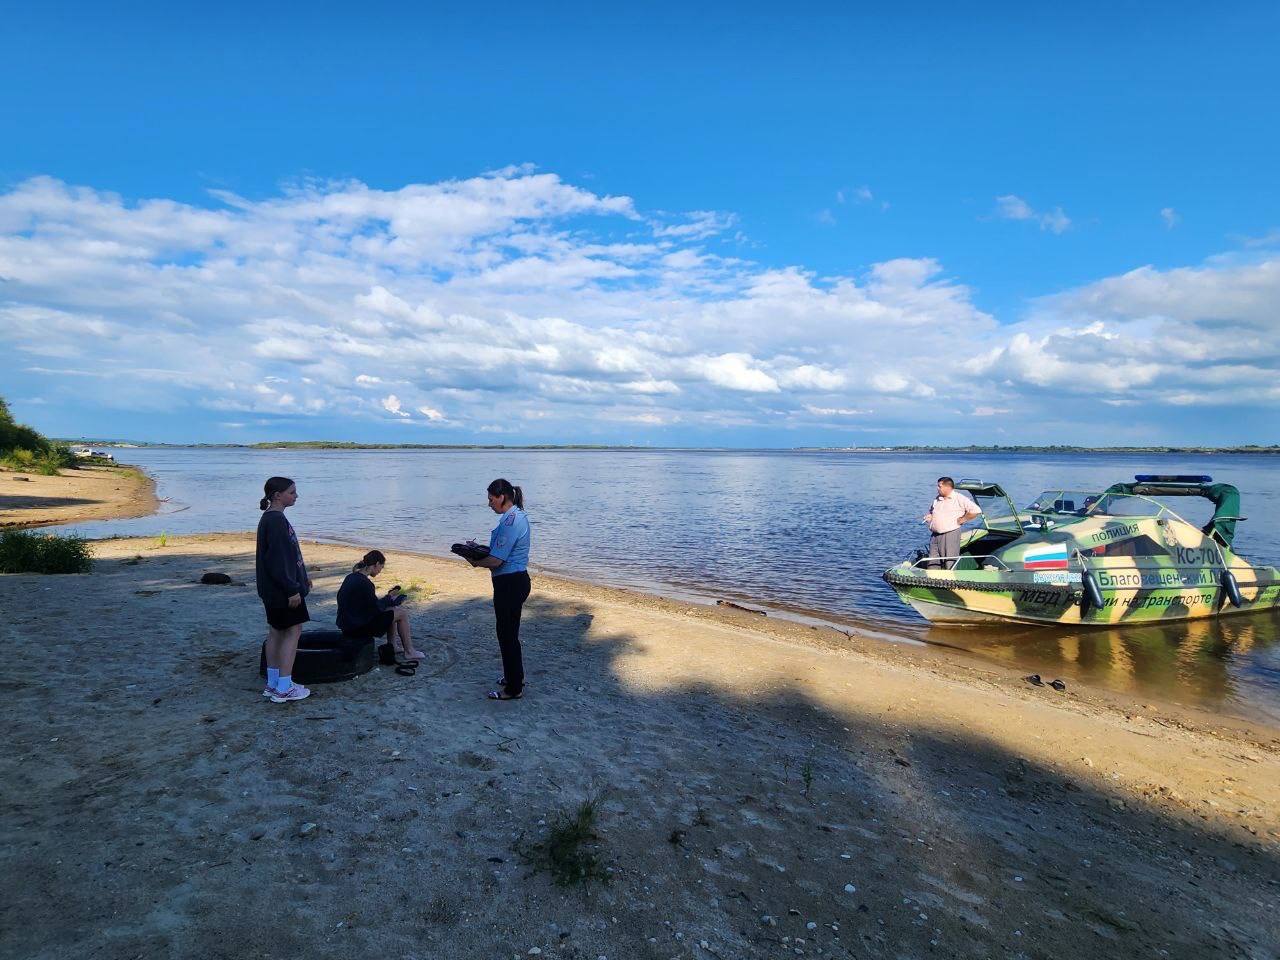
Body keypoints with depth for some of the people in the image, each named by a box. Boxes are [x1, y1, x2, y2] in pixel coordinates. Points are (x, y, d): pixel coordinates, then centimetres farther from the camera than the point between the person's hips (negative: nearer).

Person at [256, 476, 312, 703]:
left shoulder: (272, 518, 13)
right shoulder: (275, 520, -20)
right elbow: (277, 559, -23)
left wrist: (301, 578, 26)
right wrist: (292, 589, -22)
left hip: (275, 589, 10)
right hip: (283, 588, -10)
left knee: (276, 631, 14)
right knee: (292, 631, -4)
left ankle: (273, 684, 22)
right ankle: (283, 689, -1)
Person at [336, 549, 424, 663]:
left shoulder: (352, 577, 6)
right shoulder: (364, 583, -24)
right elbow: (377, 608, -17)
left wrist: (388, 598, 10)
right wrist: (389, 597, 0)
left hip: (348, 622, 10)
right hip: (357, 627, -10)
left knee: (392, 609, 19)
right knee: (401, 613, -3)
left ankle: (391, 647, 24)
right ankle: (409, 652, 8)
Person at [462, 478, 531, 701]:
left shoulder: (510, 521, -22)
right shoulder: (517, 516, 11)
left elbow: (496, 561, -22)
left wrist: (476, 562, -5)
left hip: (510, 584, -10)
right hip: (517, 580, 11)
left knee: (507, 634, 1)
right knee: (509, 632, 22)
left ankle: (513, 688, 13)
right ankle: (514, 676, 38)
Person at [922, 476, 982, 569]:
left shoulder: (959, 498, -7)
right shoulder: (937, 499, 15)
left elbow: (976, 510, -15)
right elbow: (931, 511, 32)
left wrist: (962, 520, -11)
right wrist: (929, 516, 10)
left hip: (951, 534, -7)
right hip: (935, 535, 7)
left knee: (950, 564, -1)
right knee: (932, 563, 7)